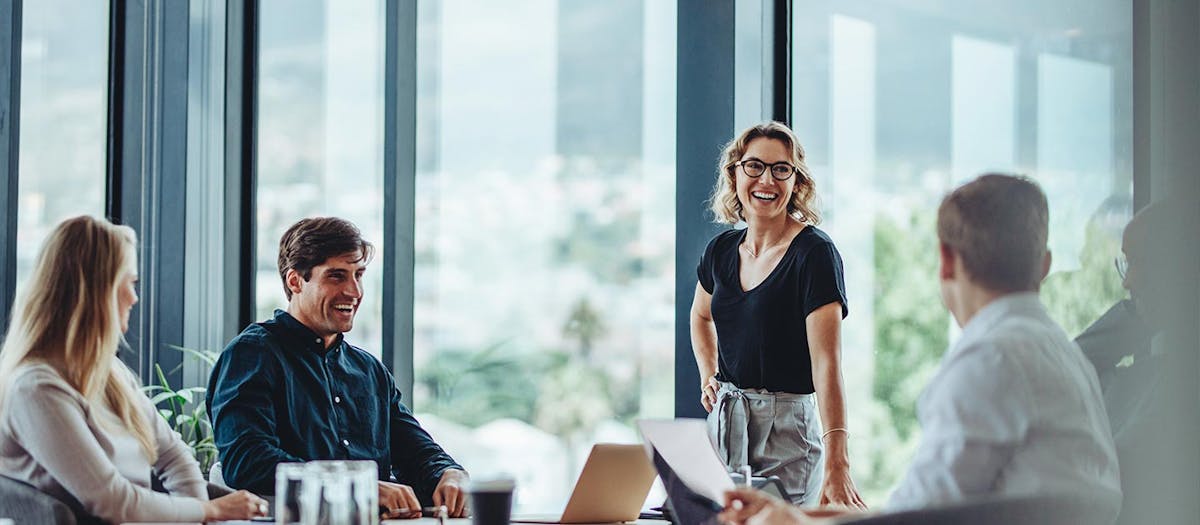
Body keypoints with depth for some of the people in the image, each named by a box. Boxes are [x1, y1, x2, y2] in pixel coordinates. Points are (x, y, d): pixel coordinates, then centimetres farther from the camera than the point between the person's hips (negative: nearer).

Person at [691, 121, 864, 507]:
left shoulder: (815, 253, -13)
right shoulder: (722, 250, 6)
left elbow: (826, 362, -23)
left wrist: (836, 466, -32)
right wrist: (708, 377, 12)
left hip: (787, 428, -6)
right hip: (724, 423, 6)